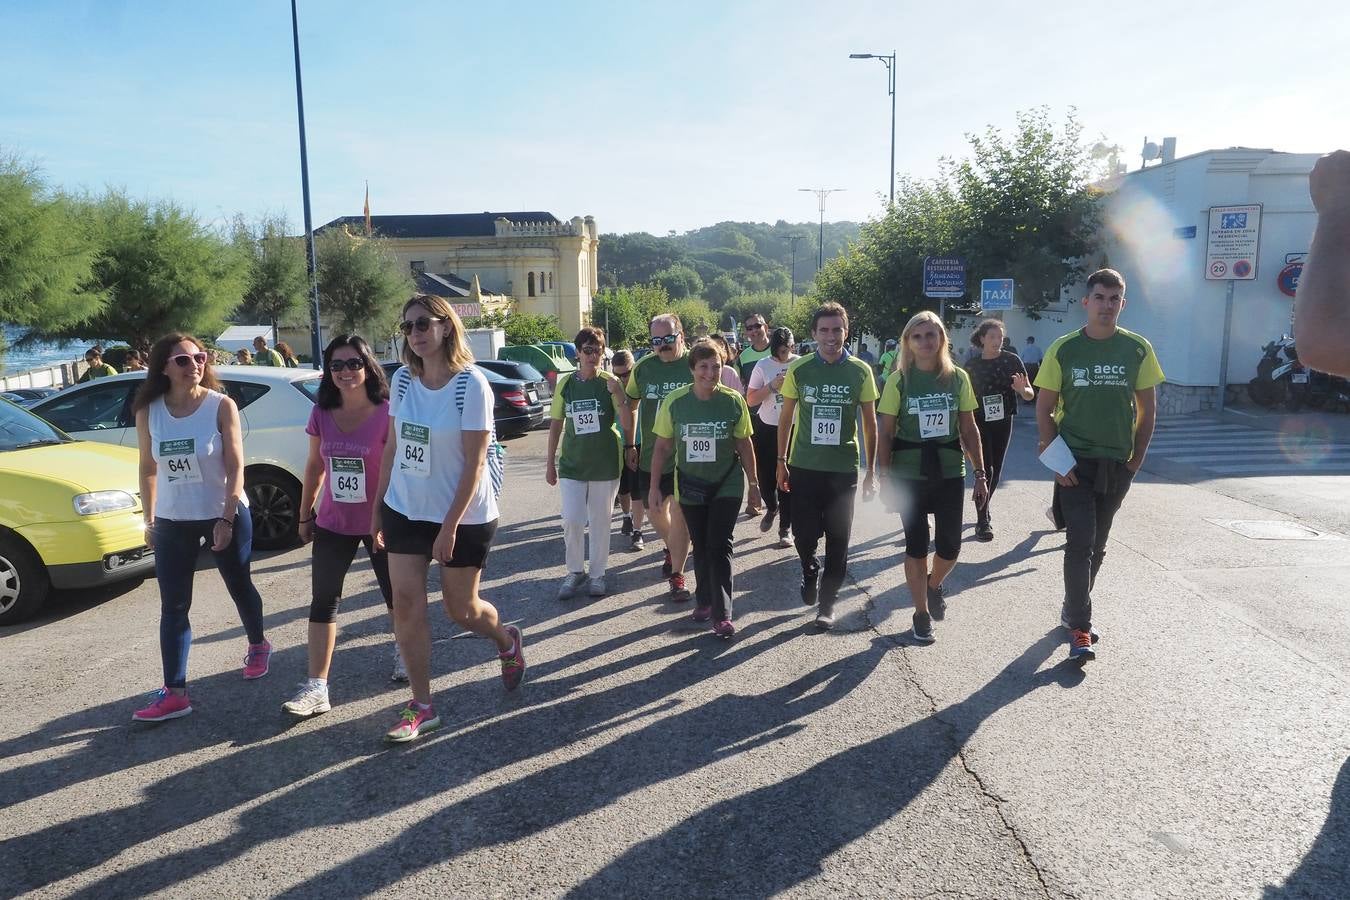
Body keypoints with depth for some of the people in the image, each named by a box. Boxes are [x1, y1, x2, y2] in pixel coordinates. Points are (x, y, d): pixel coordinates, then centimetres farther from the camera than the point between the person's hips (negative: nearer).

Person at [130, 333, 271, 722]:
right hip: (172, 522, 3)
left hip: (225, 516, -2)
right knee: (173, 606, 1)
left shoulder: (221, 406, -11)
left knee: (240, 587, 14)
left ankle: (258, 646, 41)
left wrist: (227, 519, -16)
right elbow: (148, 469, 7)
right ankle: (174, 692, 7)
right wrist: (149, 519, 8)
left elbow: (235, 466, -11)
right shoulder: (148, 412, -2)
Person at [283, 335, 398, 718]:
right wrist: (305, 515, 11)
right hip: (333, 524, 4)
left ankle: (402, 650, 40)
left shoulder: (386, 413, -15)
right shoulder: (322, 413, -2)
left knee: (394, 593, 14)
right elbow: (315, 466, 8)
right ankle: (316, 686, 5)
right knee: (323, 601, 0)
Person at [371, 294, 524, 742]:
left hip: (464, 516, -4)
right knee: (406, 603, -1)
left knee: (461, 608, 8)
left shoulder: (471, 385, -16)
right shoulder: (402, 380, 0)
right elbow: (392, 447, 9)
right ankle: (421, 705, 12)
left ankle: (507, 641, 41)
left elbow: (474, 464, -17)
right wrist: (378, 506, 8)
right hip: (405, 510, 5)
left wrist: (450, 527, -19)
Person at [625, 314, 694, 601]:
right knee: (654, 512, 16)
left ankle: (677, 575, 10)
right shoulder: (643, 367, 1)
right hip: (650, 455, 4)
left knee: (679, 515, -3)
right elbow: (630, 405, 13)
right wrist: (630, 445, 11)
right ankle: (672, 549, 45)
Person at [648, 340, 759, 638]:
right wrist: (654, 485, -1)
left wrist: (753, 482, 4)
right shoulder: (674, 401, -10)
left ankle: (721, 614, -3)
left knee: (719, 547, -8)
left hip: (727, 485, -2)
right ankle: (704, 600, 32)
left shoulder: (733, 401, -10)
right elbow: (662, 446, -1)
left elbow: (744, 444, 0)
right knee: (700, 546, 14)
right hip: (691, 486, 2)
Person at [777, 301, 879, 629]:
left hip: (843, 468, 0)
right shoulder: (799, 369, -2)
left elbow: (870, 423, 4)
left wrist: (871, 469, 2)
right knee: (803, 534, 2)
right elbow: (786, 417, 6)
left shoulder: (860, 371, -2)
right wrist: (781, 461, 4)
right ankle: (810, 572, 35)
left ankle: (828, 601, 21)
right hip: (804, 466, 0)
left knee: (838, 539, 4)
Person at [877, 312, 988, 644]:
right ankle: (922, 614, 20)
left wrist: (980, 474, 3)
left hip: (949, 473, 2)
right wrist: (885, 477, -6)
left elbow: (969, 430, 6)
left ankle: (934, 585, 39)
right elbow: (886, 433, -2)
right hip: (909, 475, -2)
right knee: (917, 545, 3)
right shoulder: (899, 381, -5)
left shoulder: (958, 378, 1)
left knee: (950, 547, 5)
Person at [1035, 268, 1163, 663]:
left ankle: (1073, 610, 31)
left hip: (1117, 464, 3)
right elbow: (1044, 410, -1)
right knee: (1080, 543, -8)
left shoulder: (1138, 349, 1)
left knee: (1097, 545, 13)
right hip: (1076, 463, -3)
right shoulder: (1063, 350, -4)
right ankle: (1080, 628, -3)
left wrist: (1136, 459, 2)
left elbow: (1147, 409, 7)